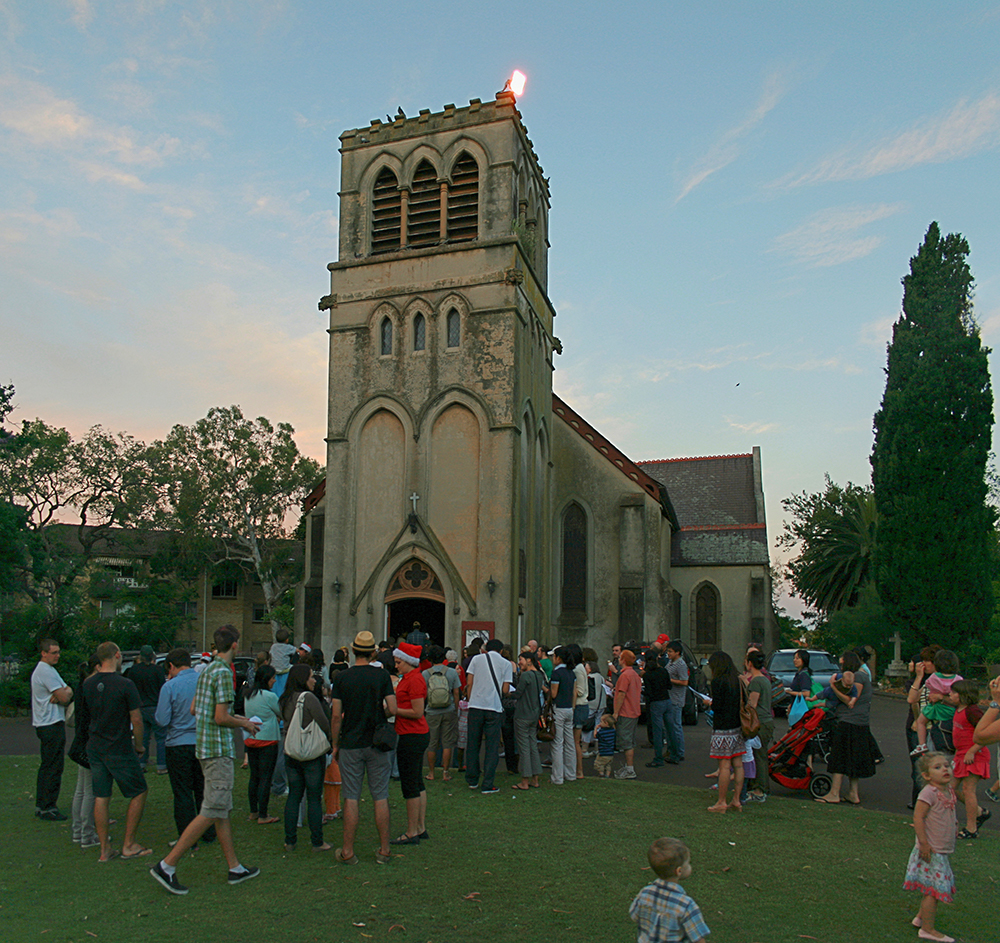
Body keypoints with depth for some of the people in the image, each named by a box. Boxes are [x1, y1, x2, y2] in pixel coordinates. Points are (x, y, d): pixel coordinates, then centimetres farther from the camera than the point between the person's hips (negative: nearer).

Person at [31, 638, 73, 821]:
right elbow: (65, 697, -20)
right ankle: (48, 808, -2)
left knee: (46, 766, 16)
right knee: (53, 768, -6)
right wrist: (67, 692, 1)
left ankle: (41, 806, 22)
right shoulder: (46, 671, -17)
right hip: (52, 724, -11)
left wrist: (64, 692, -10)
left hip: (44, 725, 11)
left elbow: (67, 692, 11)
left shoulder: (40, 670, 18)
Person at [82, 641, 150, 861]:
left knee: (101, 797, 11)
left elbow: (86, 713, 13)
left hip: (95, 749, 6)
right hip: (119, 750, -6)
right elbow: (136, 720, -14)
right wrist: (139, 745, 0)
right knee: (138, 793, 8)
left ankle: (105, 849, 16)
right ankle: (129, 845, 10)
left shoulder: (88, 684, 1)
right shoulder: (124, 685, -17)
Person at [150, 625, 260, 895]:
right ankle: (167, 865, -3)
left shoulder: (206, 670, 12)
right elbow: (221, 718, -21)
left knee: (223, 810, 13)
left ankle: (235, 868, 20)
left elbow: (194, 708, 20)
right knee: (212, 812, -5)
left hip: (205, 746, 10)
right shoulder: (223, 673, -17)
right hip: (218, 749, -10)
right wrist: (244, 724, -3)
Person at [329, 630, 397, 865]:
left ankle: (348, 852, 11)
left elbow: (336, 716, -4)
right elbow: (392, 710, -9)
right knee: (380, 798, 6)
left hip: (350, 745, 0)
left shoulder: (342, 677, -4)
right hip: (377, 745, 0)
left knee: (351, 798, 5)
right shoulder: (381, 675, -5)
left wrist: (335, 744, 7)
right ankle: (384, 850, 12)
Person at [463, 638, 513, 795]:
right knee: (492, 747, 4)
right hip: (495, 708, -1)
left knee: (473, 745, 13)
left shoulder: (476, 659, 7)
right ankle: (487, 785, 4)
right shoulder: (506, 663, 4)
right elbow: (506, 690, -1)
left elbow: (469, 684, 4)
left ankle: (472, 780, 22)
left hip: (475, 706, 2)